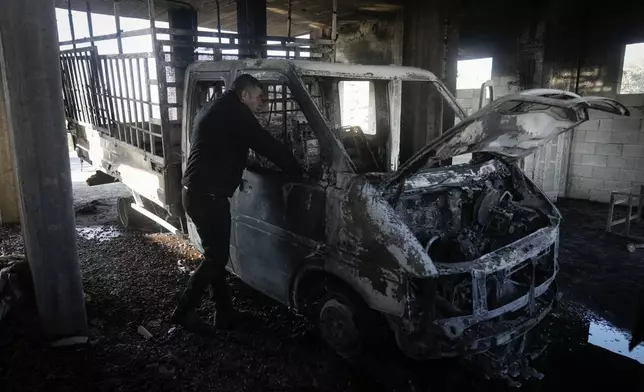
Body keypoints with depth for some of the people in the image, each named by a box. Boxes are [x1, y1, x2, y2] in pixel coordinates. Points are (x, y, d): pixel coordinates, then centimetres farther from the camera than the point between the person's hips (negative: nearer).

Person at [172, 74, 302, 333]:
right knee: (216, 258, 0)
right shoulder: (234, 111, -12)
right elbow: (266, 145, -13)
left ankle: (225, 313, 23)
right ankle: (184, 312, 13)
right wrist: (297, 171, -5)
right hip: (208, 196, -10)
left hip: (195, 192, 10)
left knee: (216, 255, 14)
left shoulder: (214, 109, 19)